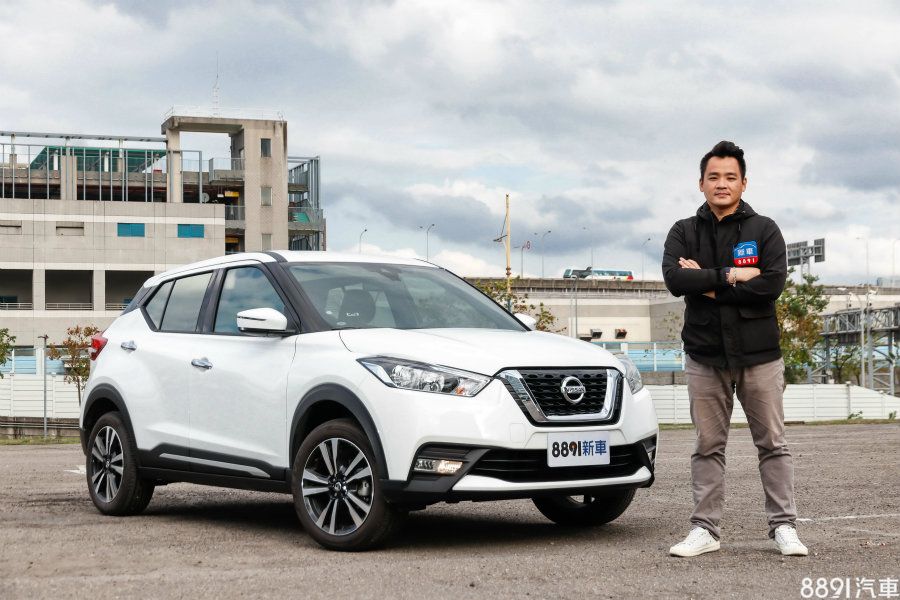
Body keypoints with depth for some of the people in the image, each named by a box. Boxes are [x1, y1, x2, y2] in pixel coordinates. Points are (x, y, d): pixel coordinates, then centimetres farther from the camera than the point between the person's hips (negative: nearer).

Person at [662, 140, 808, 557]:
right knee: (708, 446, 6)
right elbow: (674, 278, -13)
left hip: (759, 354, -1)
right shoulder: (684, 232, 5)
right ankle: (705, 529, 12)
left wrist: (708, 284, -13)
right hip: (705, 355, 1)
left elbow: (772, 285, -14)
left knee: (772, 444, 4)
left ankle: (783, 526, 11)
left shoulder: (764, 230, 1)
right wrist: (731, 276, -18)